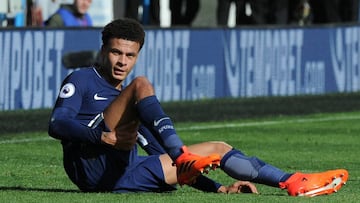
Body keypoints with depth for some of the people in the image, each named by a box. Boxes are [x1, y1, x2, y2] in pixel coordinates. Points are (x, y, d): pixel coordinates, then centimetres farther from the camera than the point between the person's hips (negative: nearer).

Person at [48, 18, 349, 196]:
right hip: (91, 165, -7)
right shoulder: (81, 81, 11)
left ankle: (296, 182, -3)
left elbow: (163, 155, 28)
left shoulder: (127, 97, 31)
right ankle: (182, 154, -39)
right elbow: (57, 125, -6)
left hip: (126, 179, 7)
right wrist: (103, 137, -22)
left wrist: (219, 188, 17)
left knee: (217, 149, 5)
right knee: (142, 85, -19)